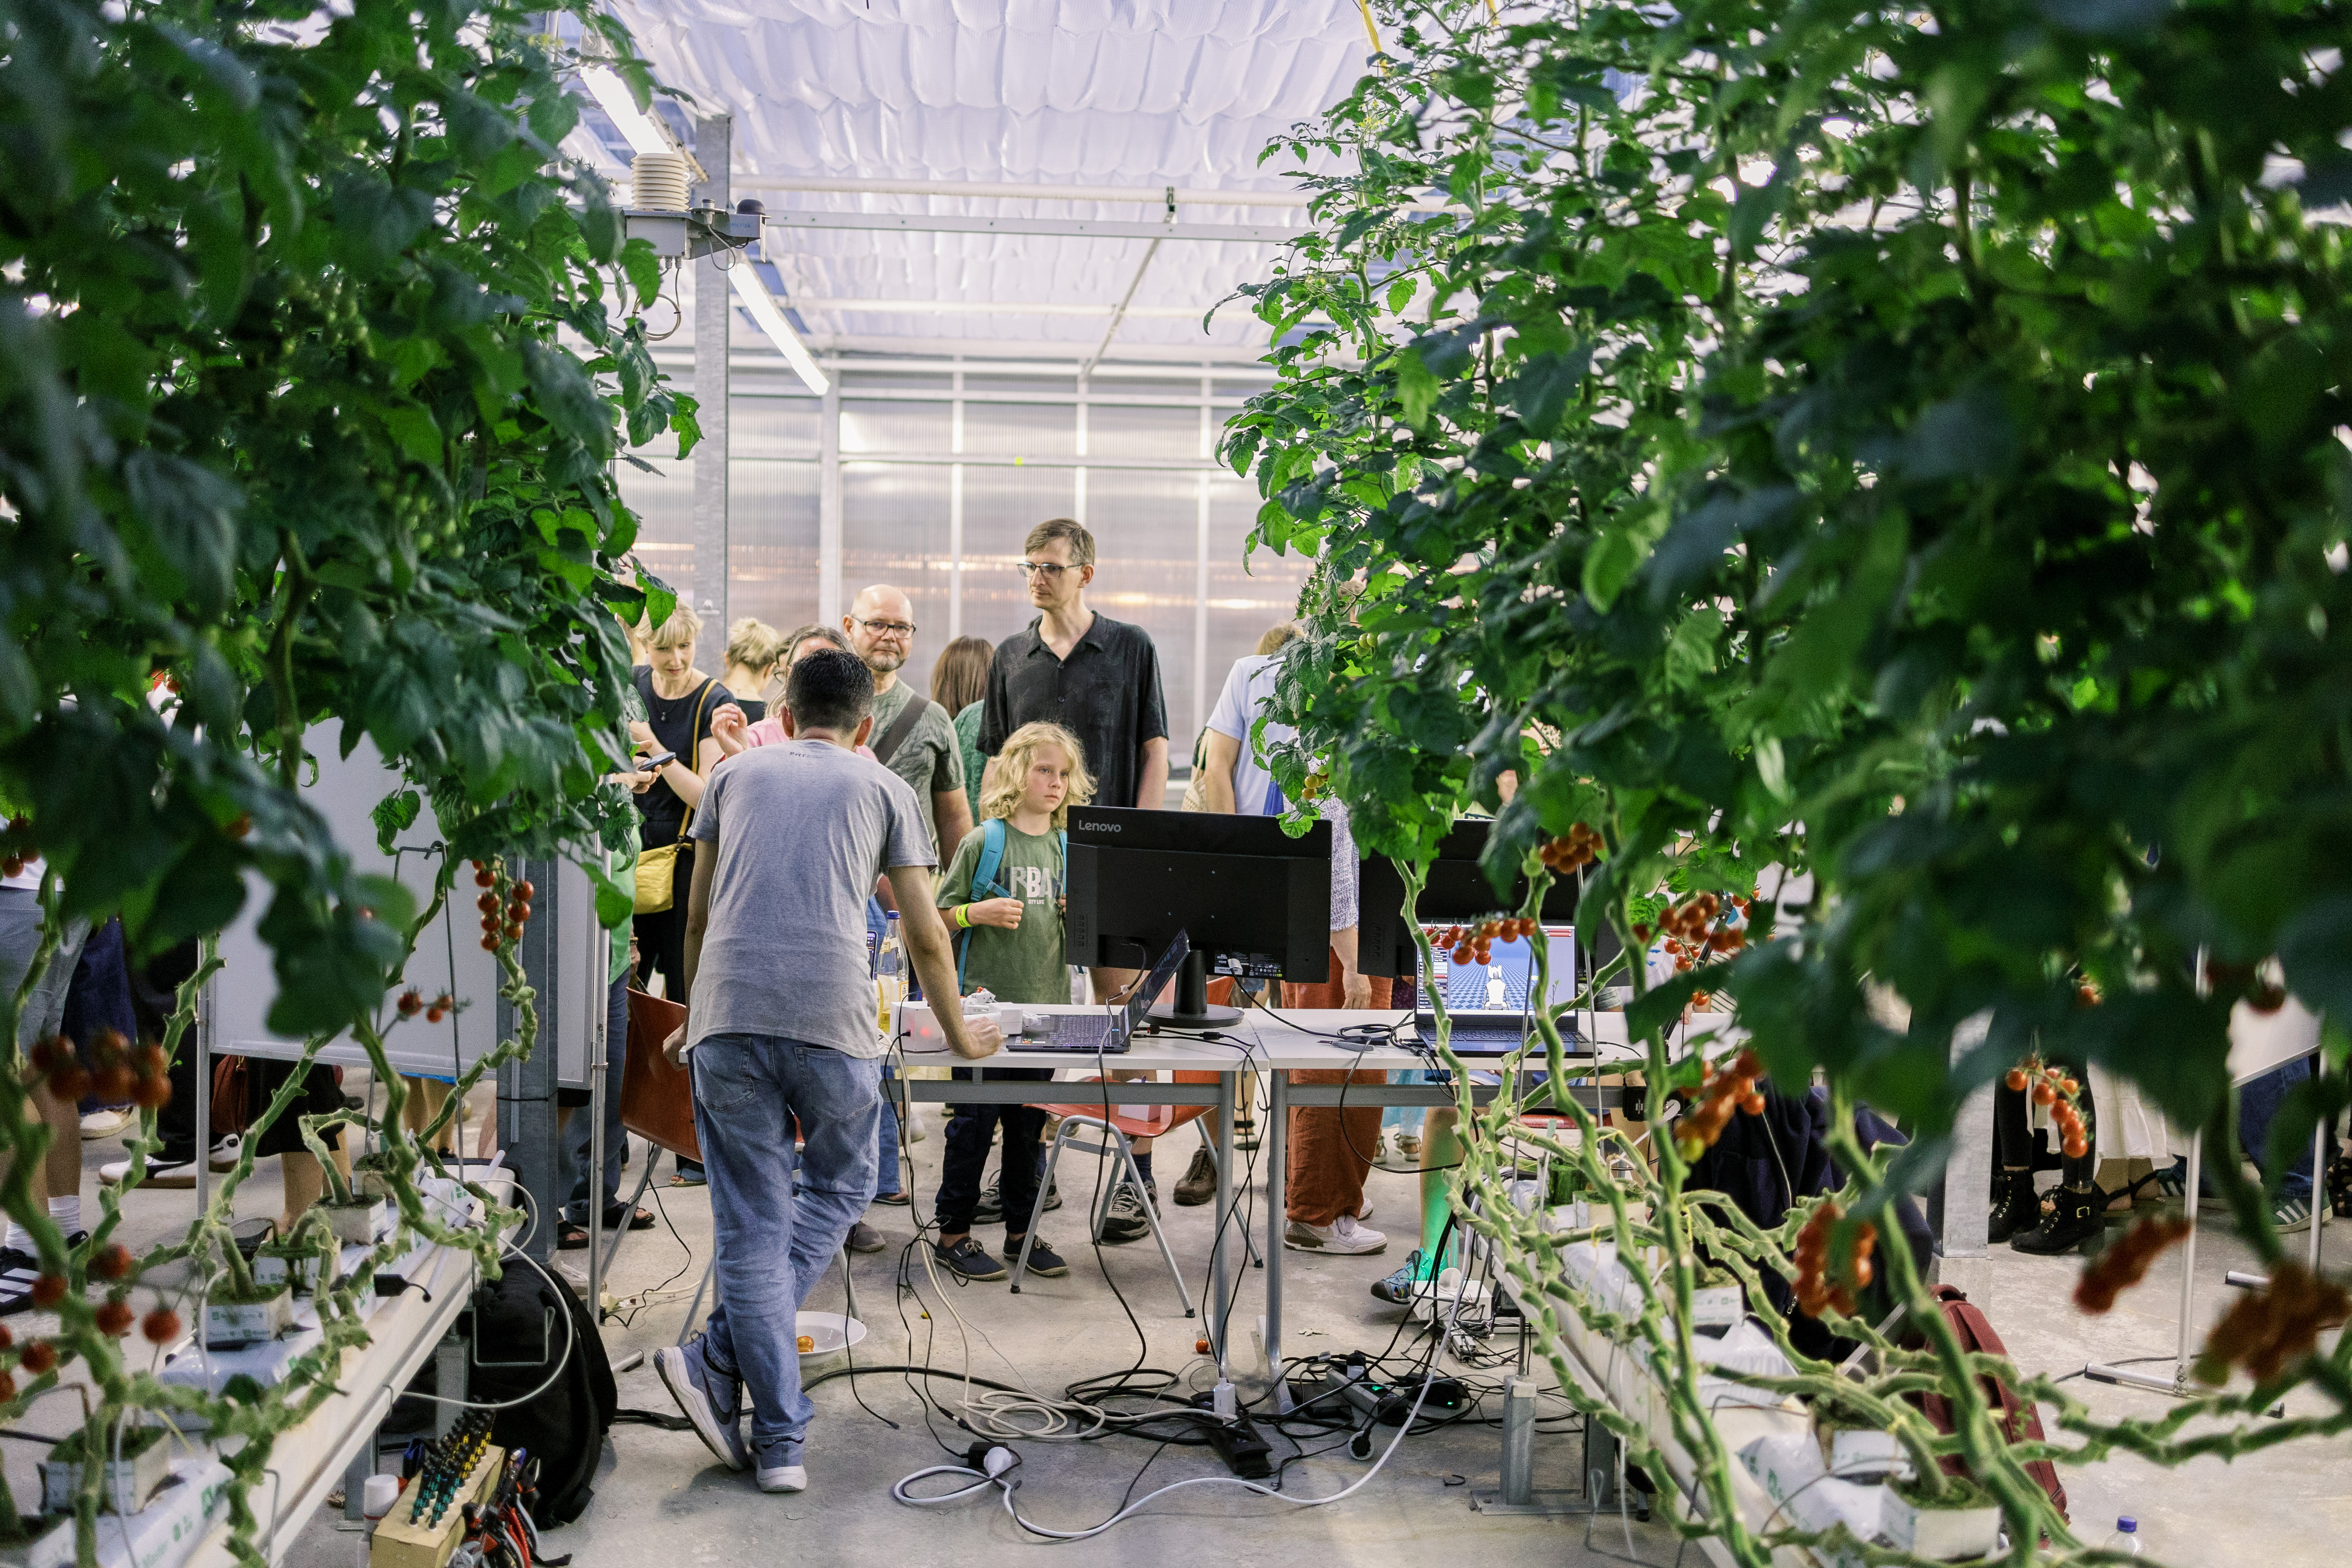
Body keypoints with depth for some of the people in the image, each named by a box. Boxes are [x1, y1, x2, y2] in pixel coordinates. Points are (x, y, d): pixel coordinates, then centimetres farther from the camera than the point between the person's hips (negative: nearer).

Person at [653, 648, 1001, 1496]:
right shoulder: (884, 789, 16)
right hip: (833, 1022, -1)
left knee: (751, 1228, 6)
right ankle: (719, 1357, 5)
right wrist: (959, 1034, 28)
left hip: (728, 1015, 2)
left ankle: (780, 1443, 3)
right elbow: (925, 935, 14)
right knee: (838, 1189, 19)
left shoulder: (736, 773, 21)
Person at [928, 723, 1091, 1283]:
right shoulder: (984, 842, -5)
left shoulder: (1069, 848, 10)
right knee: (974, 1121, 0)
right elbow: (939, 916, -2)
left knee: (1029, 1123, 11)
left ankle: (1022, 1231, 21)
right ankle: (953, 1233, 10)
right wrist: (979, 912, -19)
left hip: (1045, 1004, 5)